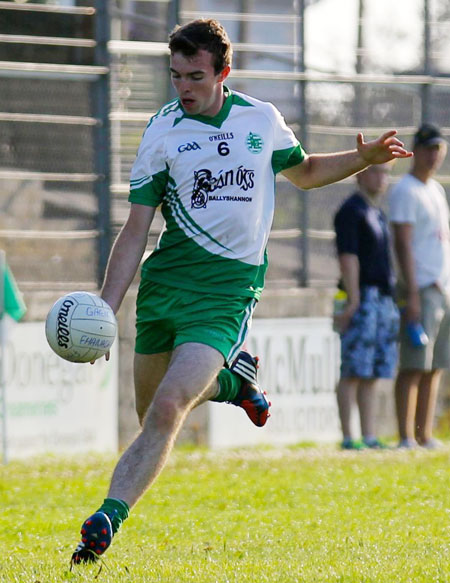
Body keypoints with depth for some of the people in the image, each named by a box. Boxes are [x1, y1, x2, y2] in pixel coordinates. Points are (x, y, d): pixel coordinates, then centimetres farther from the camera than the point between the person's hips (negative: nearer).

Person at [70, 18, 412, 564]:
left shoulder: (262, 119, 4)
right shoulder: (163, 131, -1)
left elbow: (304, 171, 26)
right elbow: (135, 229, 0)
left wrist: (363, 158, 8)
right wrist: (104, 308, -7)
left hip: (228, 289, -2)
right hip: (166, 278, 2)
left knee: (166, 409, -18)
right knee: (150, 414, 10)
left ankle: (109, 518, -18)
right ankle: (232, 379, 38)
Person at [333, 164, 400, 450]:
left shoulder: (377, 213, 20)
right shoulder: (351, 211, -6)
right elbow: (348, 258, -14)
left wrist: (393, 303, 20)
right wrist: (354, 302, -20)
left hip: (384, 299, 9)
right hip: (362, 298, -9)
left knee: (374, 374, 6)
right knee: (354, 372, -8)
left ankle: (370, 437, 7)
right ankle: (349, 438, -9)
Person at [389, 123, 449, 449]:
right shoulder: (405, 191, -7)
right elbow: (403, 243, -14)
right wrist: (411, 295, -21)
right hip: (420, 290, -8)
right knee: (414, 366, -11)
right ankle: (406, 437, -12)